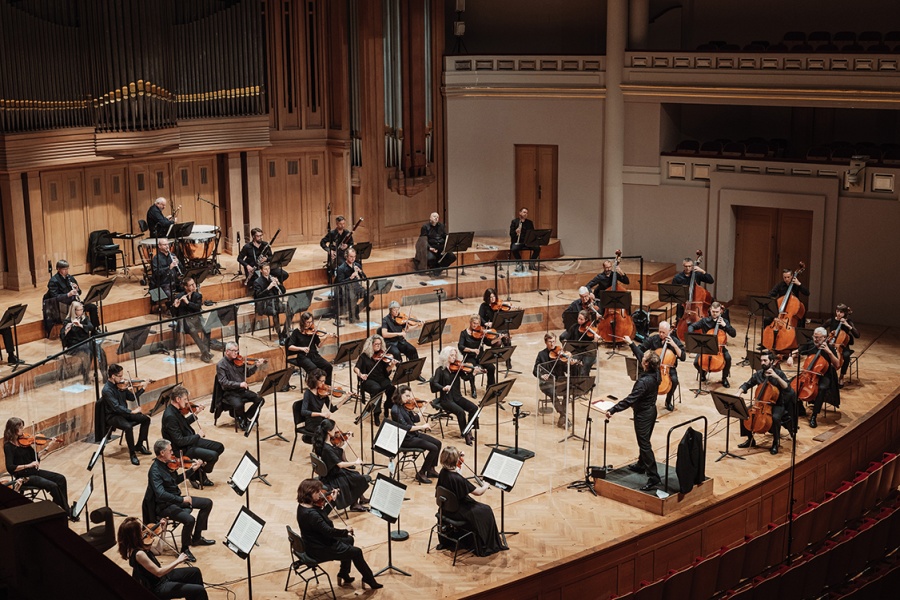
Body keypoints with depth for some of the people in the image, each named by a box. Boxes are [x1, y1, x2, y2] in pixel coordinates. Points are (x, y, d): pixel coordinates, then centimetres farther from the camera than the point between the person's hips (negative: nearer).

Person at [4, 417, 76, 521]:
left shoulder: (23, 441, 5)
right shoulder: (8, 446, -15)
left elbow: (35, 458, 7)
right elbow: (10, 468, -25)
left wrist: (47, 448, -5)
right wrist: (28, 465, -31)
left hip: (33, 471, 7)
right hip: (24, 477, -7)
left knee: (61, 479, -5)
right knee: (53, 486, -21)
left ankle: (64, 509, 0)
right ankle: (67, 512, -5)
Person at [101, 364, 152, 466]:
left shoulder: (120, 385, 3)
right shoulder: (107, 390, -21)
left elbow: (132, 398, 10)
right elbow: (116, 407, -28)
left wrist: (142, 389, 0)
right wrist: (131, 411, -30)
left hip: (123, 413, 8)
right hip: (112, 417, -8)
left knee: (146, 419, -1)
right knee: (128, 426, -35)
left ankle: (139, 445, 13)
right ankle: (132, 453, -18)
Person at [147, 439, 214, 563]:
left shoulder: (168, 464, 2)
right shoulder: (155, 471, -25)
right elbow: (161, 494, -35)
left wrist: (192, 469, 11)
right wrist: (182, 499, -33)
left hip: (176, 499, 9)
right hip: (165, 506, -9)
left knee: (207, 503, 10)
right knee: (189, 519, -31)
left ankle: (196, 538, 20)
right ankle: (185, 549, -6)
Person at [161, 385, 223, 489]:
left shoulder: (176, 410, 1)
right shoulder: (170, 416, -27)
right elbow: (179, 441, -27)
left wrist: (194, 414, 14)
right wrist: (198, 436, -17)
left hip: (190, 441, 10)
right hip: (182, 450, -10)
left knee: (219, 447, 8)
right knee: (213, 456, -22)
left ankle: (200, 472, 18)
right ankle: (196, 476, 4)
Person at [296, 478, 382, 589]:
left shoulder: (303, 506, -3)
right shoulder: (310, 514, -34)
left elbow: (323, 515, 14)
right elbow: (328, 531, -31)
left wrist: (331, 501, 3)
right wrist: (346, 531, -17)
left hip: (315, 543, 10)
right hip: (319, 550, -10)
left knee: (348, 540, 26)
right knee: (356, 552, 3)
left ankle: (344, 575, 32)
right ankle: (369, 579, 24)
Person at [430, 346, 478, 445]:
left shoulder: (457, 367, 6)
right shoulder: (440, 370, -5)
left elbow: (465, 377, -6)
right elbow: (434, 383, -16)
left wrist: (473, 374, -25)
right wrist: (443, 388, -34)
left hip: (457, 397, 5)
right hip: (446, 399, -5)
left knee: (474, 408, -17)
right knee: (461, 412, -28)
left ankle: (468, 431, -4)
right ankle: (465, 434, -12)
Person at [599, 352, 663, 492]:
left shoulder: (643, 382, -32)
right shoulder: (655, 375, -6)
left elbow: (630, 400, -33)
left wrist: (612, 410, -30)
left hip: (643, 414, -10)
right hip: (651, 410, 10)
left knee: (644, 445, -4)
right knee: (644, 441, 27)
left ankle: (653, 478, -3)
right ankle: (641, 465, 47)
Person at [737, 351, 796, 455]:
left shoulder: (779, 373, -8)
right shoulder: (758, 374, 4)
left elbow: (788, 388, -20)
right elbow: (747, 384, 14)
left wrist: (776, 377, -29)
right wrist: (740, 392, -6)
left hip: (776, 404, -5)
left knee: (775, 417, -36)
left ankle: (775, 442, -10)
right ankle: (750, 439, 4)